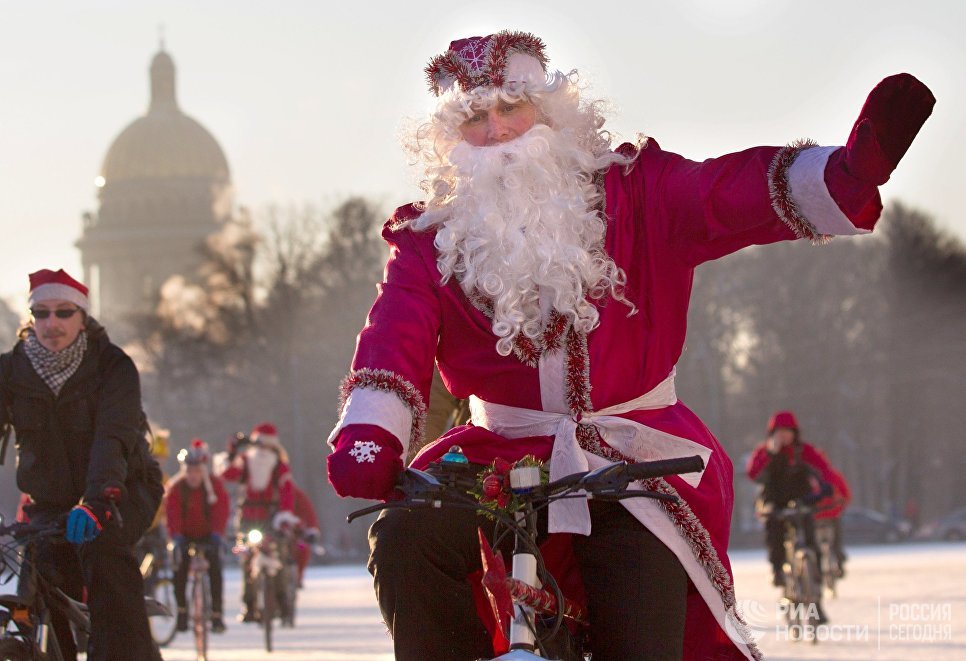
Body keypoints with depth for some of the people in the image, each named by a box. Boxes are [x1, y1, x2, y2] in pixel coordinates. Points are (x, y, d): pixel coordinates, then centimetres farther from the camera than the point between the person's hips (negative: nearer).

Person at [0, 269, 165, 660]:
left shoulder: (113, 366, -14)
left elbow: (113, 437, -29)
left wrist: (98, 500, -48)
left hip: (124, 491, -3)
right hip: (49, 502, 3)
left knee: (101, 544, -35)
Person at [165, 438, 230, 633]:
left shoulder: (215, 485, -11)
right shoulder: (176, 487, -11)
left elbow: (221, 510, -19)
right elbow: (172, 513, -19)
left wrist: (216, 534, -34)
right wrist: (176, 535, -34)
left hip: (208, 535, 0)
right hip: (185, 535, 0)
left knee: (215, 569, -17)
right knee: (180, 571, -19)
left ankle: (217, 614, -13)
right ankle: (181, 609, -3)